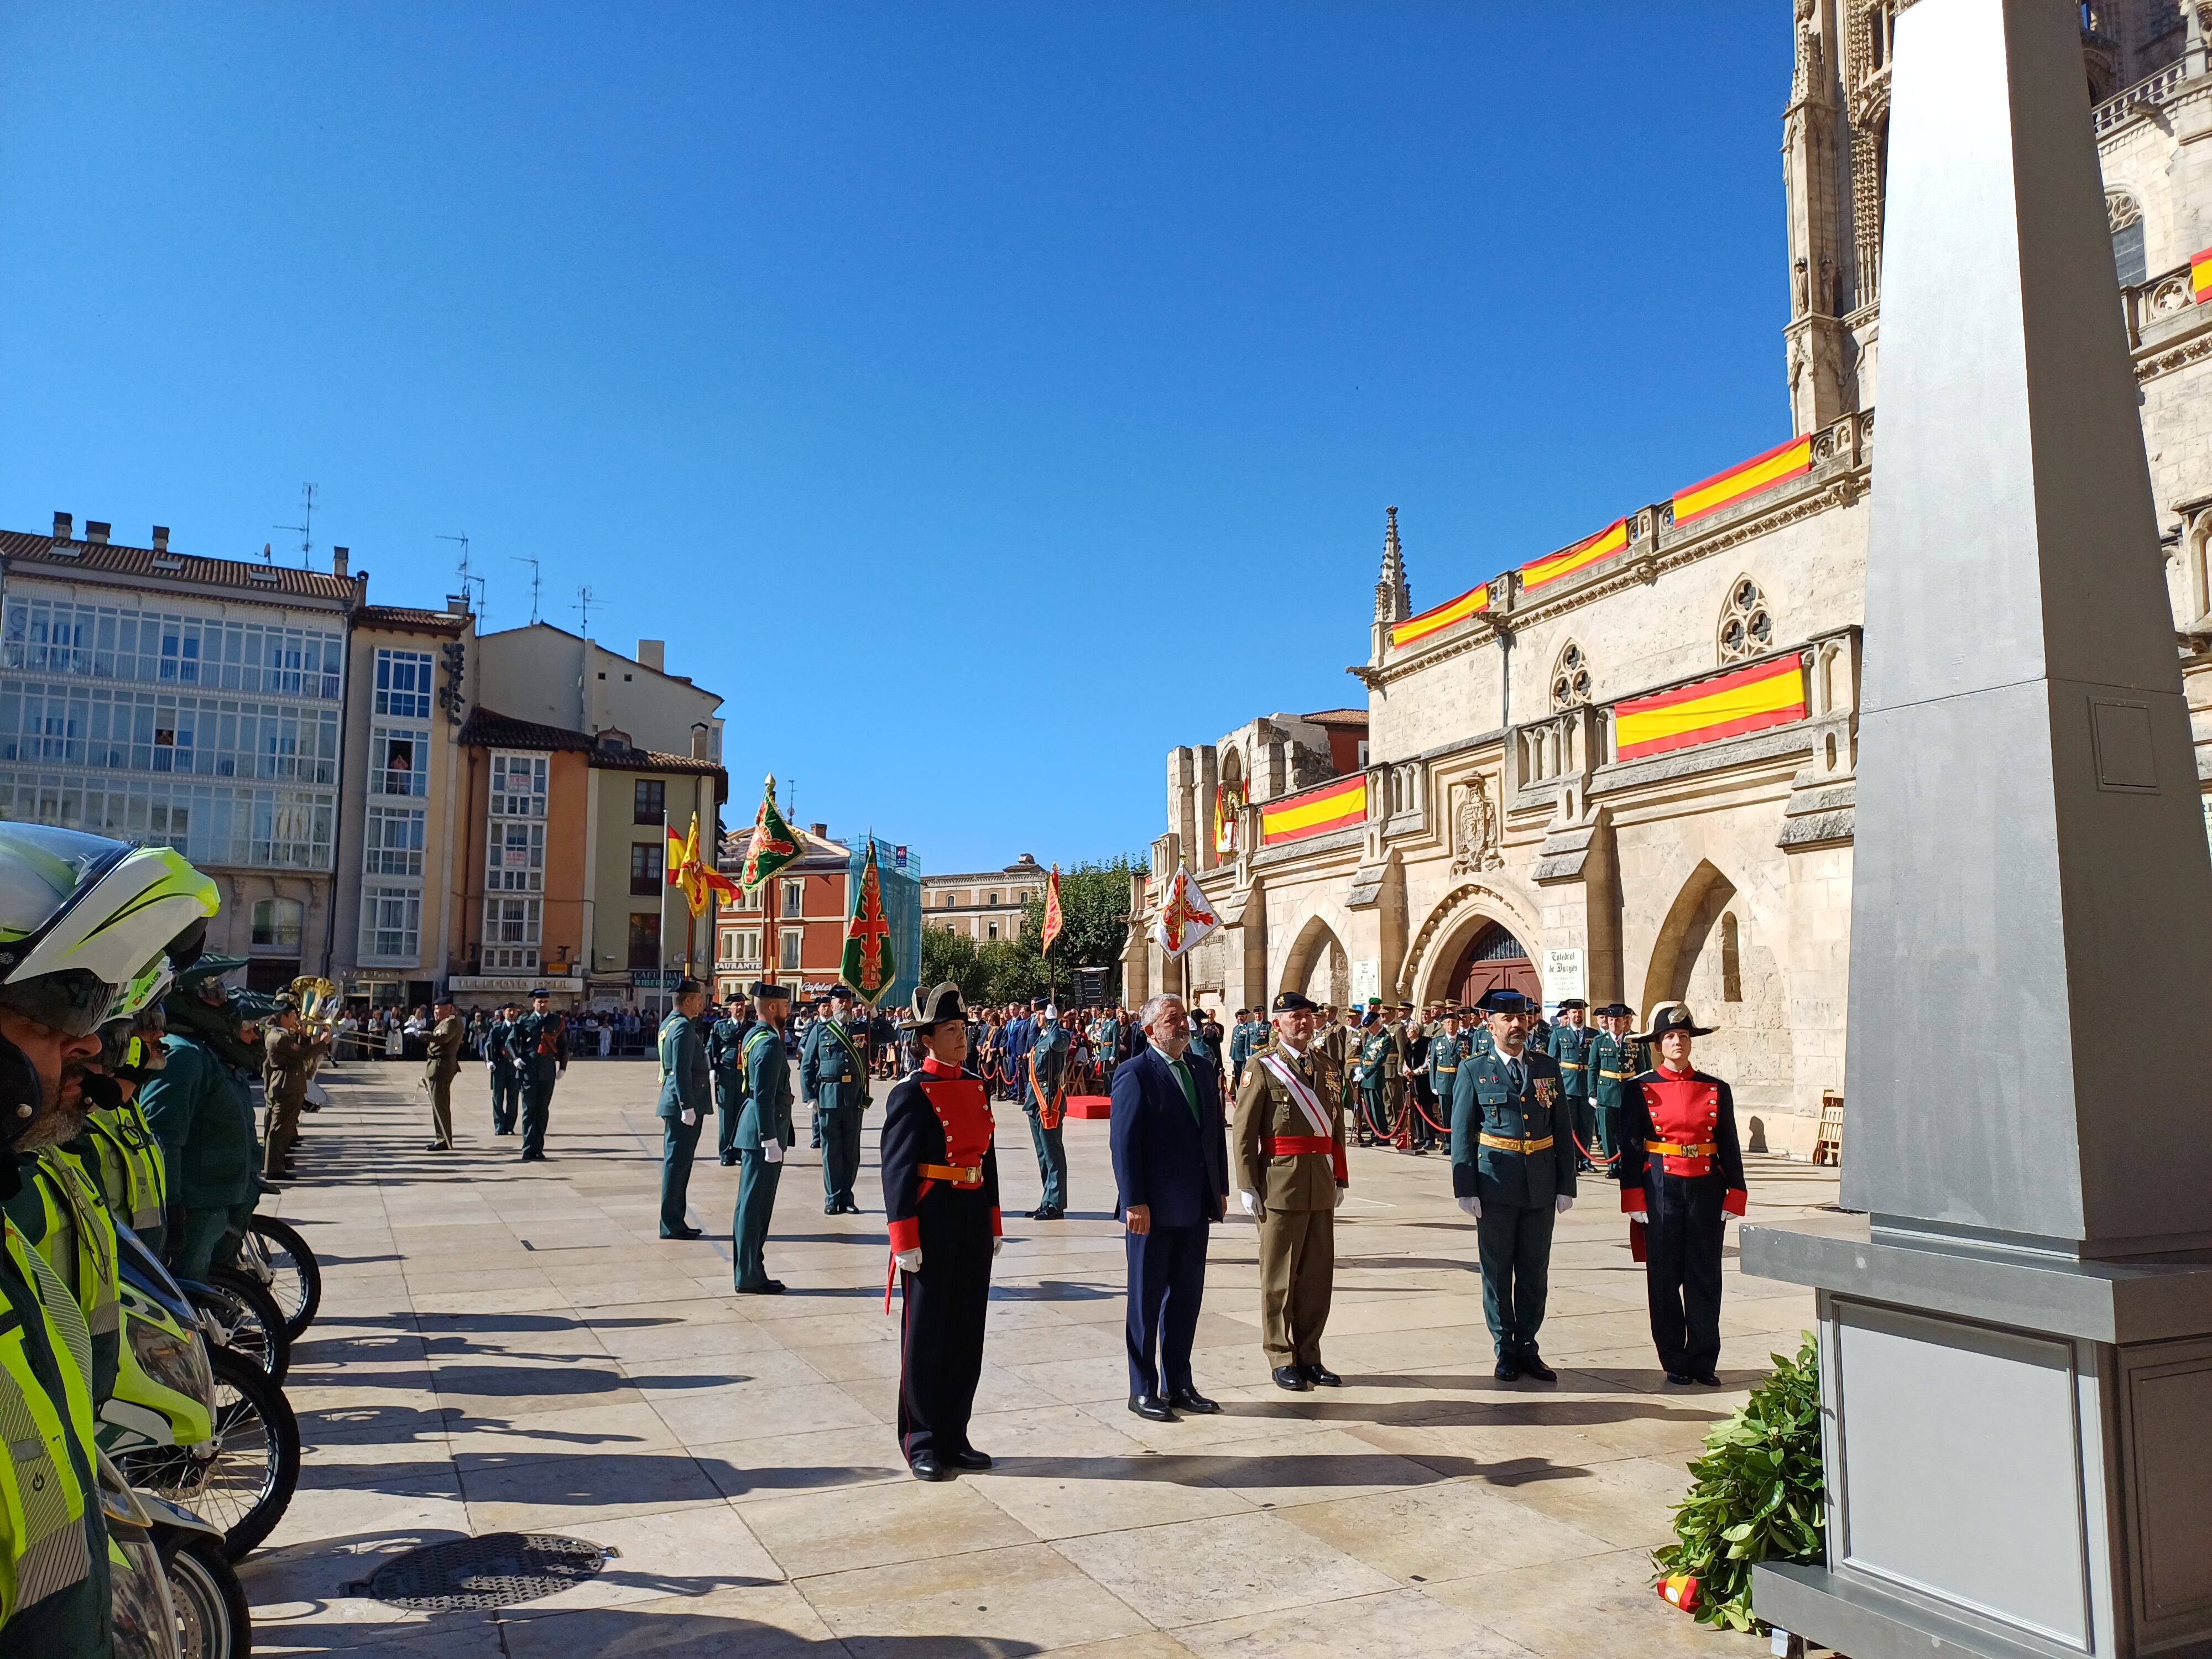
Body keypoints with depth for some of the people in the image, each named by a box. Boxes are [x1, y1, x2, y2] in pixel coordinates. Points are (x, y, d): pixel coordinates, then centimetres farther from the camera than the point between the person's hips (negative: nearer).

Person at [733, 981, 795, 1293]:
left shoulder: (754, 1035, 12)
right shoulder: (770, 1044, -18)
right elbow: (764, 1098, -23)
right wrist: (770, 1140, -22)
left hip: (752, 1135, 10)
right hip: (763, 1132, -10)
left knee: (752, 1205, 15)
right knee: (755, 1206, -3)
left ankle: (748, 1271, 23)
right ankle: (750, 1277, 4)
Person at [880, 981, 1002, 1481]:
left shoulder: (976, 1086, 10)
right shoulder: (911, 1093, -10)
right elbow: (897, 1171, -13)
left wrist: (994, 1224, 14)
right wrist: (905, 1240, -16)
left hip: (973, 1222, 7)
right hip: (931, 1225, -6)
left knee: (967, 1333, 12)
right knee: (925, 1334, 5)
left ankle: (954, 1435, 25)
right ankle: (922, 1443, 17)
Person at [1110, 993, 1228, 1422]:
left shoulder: (1204, 1069, 9)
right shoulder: (1135, 1074, -11)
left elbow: (1216, 1130, 12)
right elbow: (1124, 1143, -14)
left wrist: (1220, 1190, 10)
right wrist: (1134, 1203, -18)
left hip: (1195, 1208, 6)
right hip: (1153, 1209, -6)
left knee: (1187, 1298, 14)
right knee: (1147, 1300, 7)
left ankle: (1178, 1384, 26)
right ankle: (1143, 1390, 18)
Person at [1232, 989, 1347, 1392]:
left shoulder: (1322, 1067, 14)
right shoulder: (1263, 1066, -4)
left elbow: (1335, 1125, 17)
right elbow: (1243, 1129, -8)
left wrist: (1340, 1177, 12)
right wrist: (1247, 1186, -11)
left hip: (1321, 1187, 6)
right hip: (1281, 1184, -5)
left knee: (1318, 1274, 10)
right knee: (1280, 1275, 4)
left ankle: (1308, 1355, 22)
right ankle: (1282, 1360, 14)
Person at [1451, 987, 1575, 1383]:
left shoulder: (1548, 1067, 8)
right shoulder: (1474, 1072, 0)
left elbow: (1563, 1129, 9)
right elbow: (1461, 1135, -1)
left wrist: (1566, 1185, 4)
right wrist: (1466, 1189, -8)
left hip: (1541, 1186, 3)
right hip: (1496, 1185, -2)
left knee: (1535, 1272, 9)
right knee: (1497, 1272, 5)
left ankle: (1528, 1348, 21)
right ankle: (1506, 1351, 17)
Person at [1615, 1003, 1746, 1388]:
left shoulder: (1717, 1090, 6)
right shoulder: (1641, 1089, 0)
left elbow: (1730, 1148, 7)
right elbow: (1630, 1148, -1)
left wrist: (1735, 1197, 1)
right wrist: (1635, 1201, -6)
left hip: (1706, 1189, 2)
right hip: (1661, 1189, -1)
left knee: (1705, 1277, 5)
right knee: (1664, 1277, 4)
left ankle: (1704, 1361, 16)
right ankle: (1675, 1363, 15)